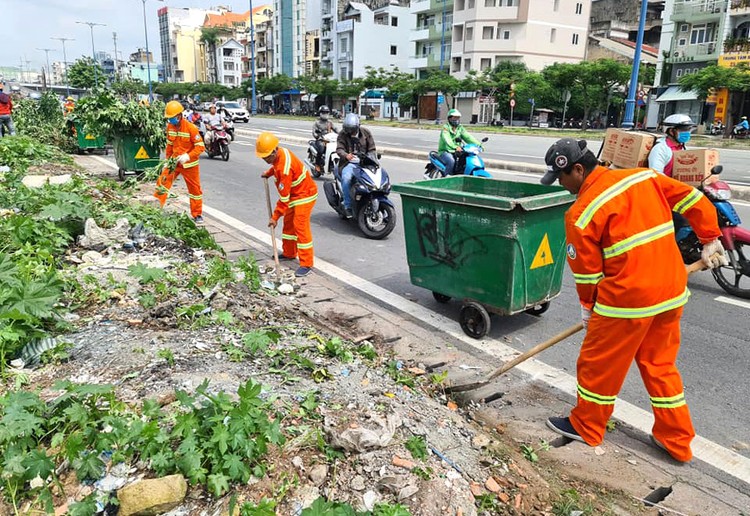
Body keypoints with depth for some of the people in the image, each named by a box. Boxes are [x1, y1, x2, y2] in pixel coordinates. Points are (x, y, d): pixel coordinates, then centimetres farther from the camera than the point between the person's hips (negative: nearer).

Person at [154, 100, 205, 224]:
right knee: (163, 181, -2)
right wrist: (168, 159, 14)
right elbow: (169, 144, 12)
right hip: (174, 161, 5)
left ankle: (197, 214, 18)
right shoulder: (169, 127, -1)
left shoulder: (191, 128, -19)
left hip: (189, 164, -4)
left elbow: (200, 146, -20)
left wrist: (187, 156, -31)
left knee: (194, 189, 6)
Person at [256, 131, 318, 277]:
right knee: (288, 223, 17)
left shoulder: (285, 168, -33)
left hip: (304, 194, -10)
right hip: (295, 193, 10)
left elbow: (284, 197, -29)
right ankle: (289, 253, 32)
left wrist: (275, 217, -23)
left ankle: (306, 264, -11)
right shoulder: (280, 152, -6)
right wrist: (268, 173, 7)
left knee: (300, 226, -13)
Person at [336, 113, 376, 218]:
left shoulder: (366, 132, 8)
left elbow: (371, 149, 5)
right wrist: (346, 155, -33)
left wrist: (373, 161, -13)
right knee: (346, 178, -31)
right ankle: (348, 206, -20)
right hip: (349, 163, -2)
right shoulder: (342, 135, 3)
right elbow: (339, 149, -10)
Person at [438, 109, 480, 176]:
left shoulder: (460, 128, 13)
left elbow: (468, 137, 0)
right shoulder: (446, 128, -7)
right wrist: (456, 147, -44)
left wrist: (478, 144, -18)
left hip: (456, 152, 6)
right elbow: (447, 140, -26)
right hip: (445, 151, -6)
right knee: (451, 161, -34)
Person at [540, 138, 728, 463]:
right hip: (672, 290, 8)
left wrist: (588, 306, 11)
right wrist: (710, 241, 21)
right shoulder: (644, 176, 4)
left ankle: (586, 427, 30)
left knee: (599, 363, 12)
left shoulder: (581, 212, -13)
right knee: (660, 363, 21)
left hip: (627, 299, -7)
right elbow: (695, 201, 10)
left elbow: (586, 271, -6)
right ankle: (676, 440, 32)